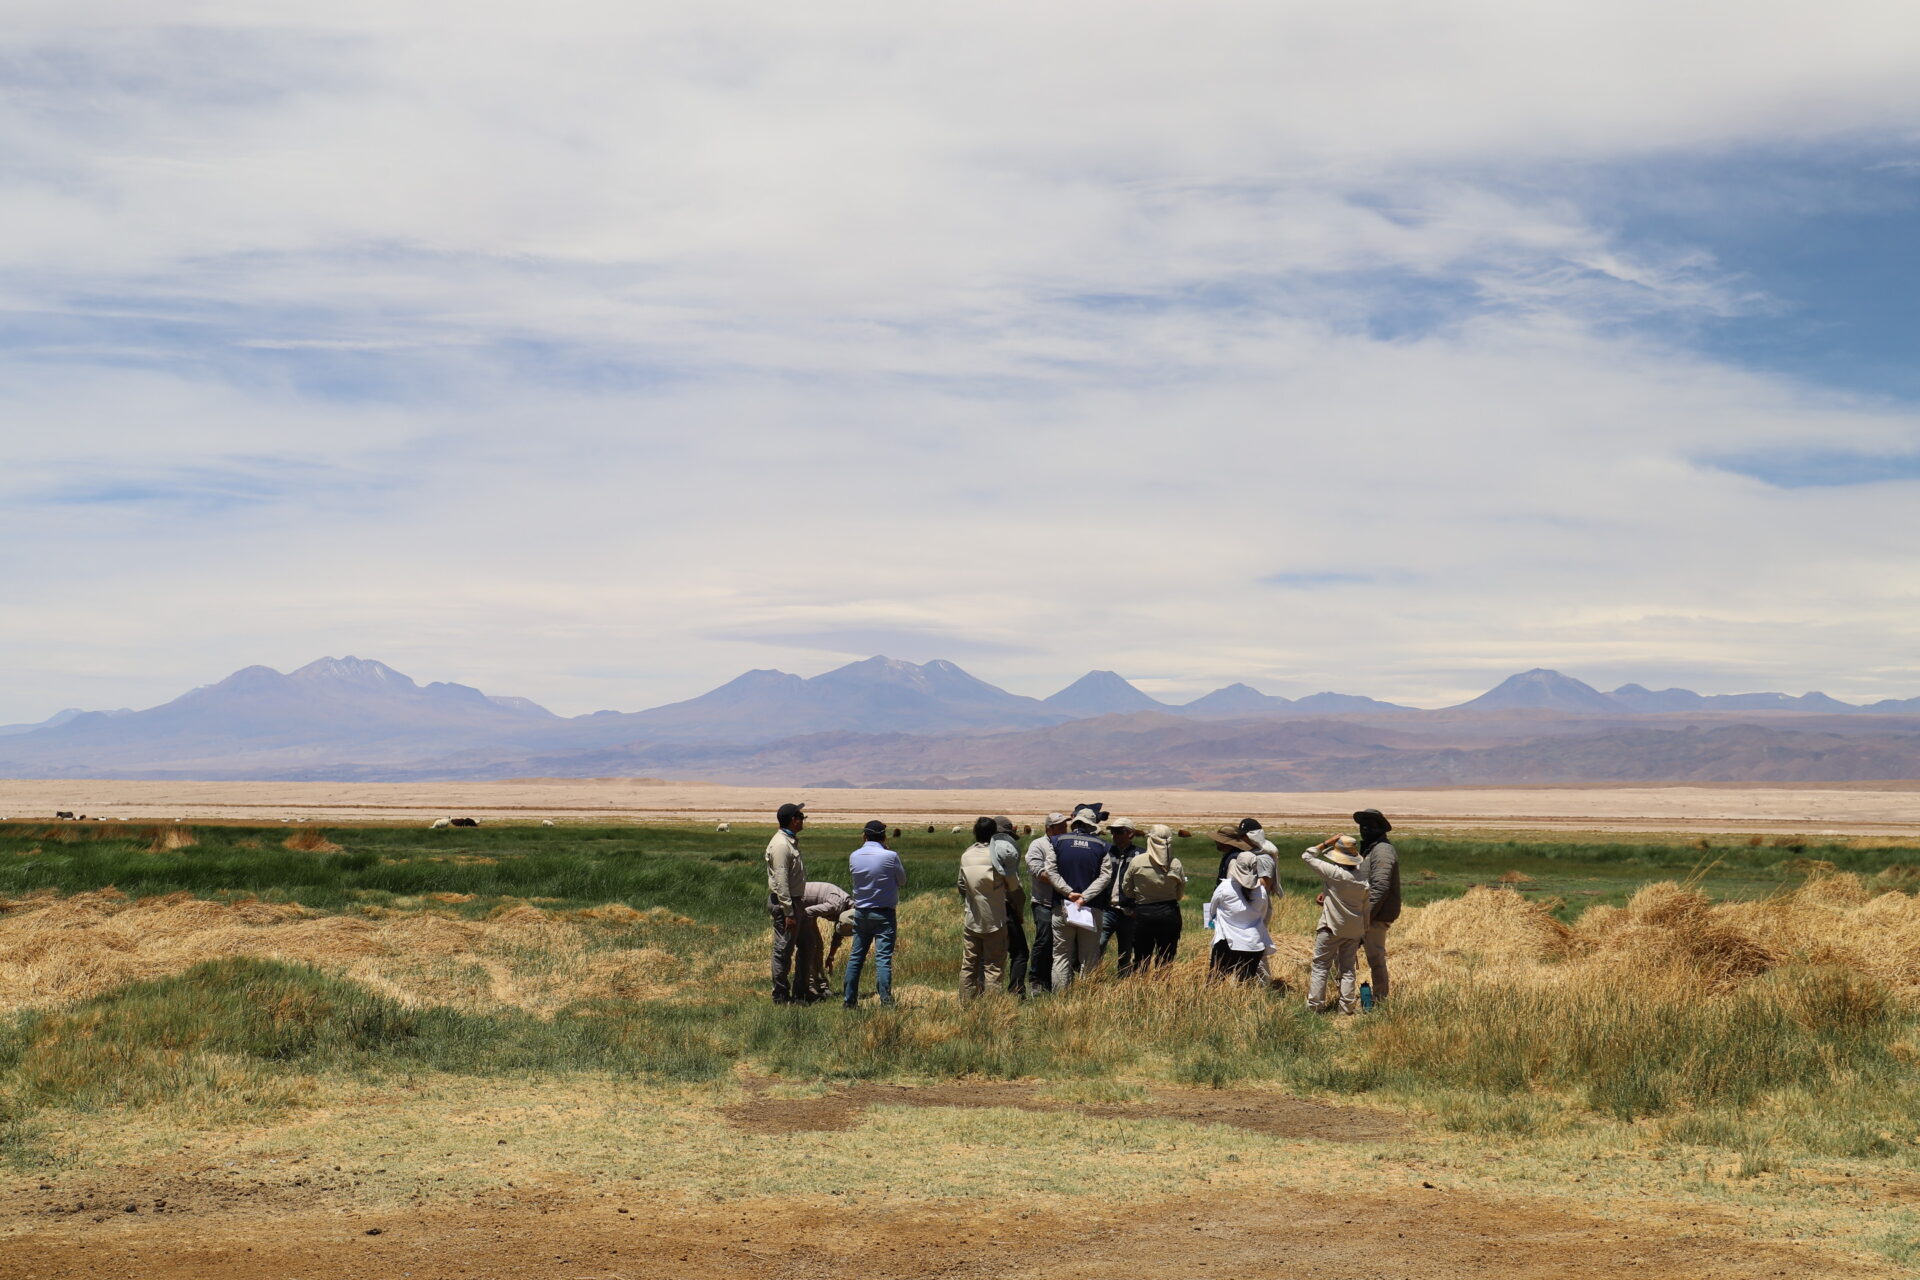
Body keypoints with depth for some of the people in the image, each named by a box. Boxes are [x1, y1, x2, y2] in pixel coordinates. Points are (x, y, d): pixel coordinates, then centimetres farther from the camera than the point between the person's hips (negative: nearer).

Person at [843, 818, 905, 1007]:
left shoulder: (854, 857, -1)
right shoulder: (890, 856, -14)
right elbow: (902, 882, 0)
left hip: (860, 913, 4)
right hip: (884, 914, -4)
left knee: (855, 956, 11)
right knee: (883, 958, -5)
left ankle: (849, 999, 15)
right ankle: (886, 1000, -9)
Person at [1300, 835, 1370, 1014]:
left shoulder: (1333, 873, -17)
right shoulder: (1363, 883, -1)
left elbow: (1306, 856, -10)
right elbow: (1366, 911, 7)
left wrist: (1326, 843, -5)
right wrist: (1363, 934, 17)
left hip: (1331, 929, -5)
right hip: (1354, 932, 5)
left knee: (1320, 966, 5)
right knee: (1347, 969, 13)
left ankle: (1315, 1004, 6)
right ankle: (1347, 1005, 14)